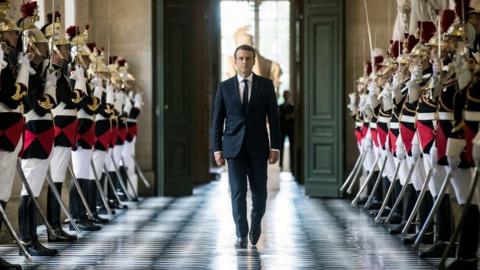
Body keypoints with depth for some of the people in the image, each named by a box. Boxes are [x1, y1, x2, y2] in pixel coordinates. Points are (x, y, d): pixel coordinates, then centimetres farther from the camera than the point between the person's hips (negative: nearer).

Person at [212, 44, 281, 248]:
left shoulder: (266, 85, 2)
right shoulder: (225, 87, 3)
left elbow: (273, 118, 1)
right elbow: (217, 120, 4)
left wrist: (275, 147, -6)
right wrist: (217, 149, -3)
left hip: (257, 147, 0)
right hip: (234, 147, 0)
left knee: (259, 191, 4)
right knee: (238, 191, -5)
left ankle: (256, 222, 32)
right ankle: (241, 235, 0)